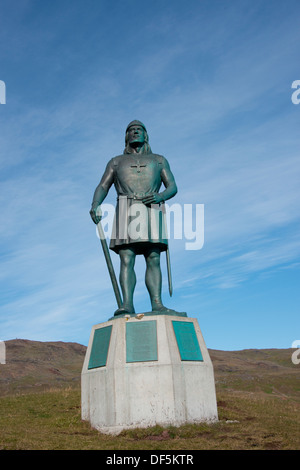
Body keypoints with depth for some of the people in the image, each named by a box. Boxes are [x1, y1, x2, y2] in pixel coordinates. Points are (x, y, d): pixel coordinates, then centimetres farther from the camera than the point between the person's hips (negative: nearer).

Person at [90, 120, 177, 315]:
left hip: (151, 211, 0)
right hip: (126, 211, 0)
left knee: (153, 260, -10)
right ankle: (127, 304, -22)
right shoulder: (116, 162, 22)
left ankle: (157, 304, -18)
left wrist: (160, 197, -12)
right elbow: (102, 187, 11)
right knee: (126, 260, -13)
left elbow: (173, 187, 12)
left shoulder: (159, 160, 22)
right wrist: (95, 205, -11)